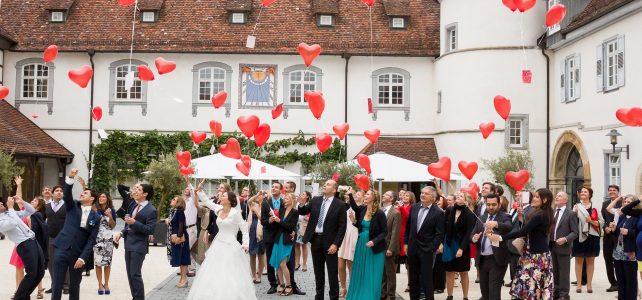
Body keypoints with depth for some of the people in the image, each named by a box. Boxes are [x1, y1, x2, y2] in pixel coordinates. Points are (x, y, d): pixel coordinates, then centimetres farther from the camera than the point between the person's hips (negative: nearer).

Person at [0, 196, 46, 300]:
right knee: (31, 274, -11)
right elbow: (13, 223, -24)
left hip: (34, 242, 8)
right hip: (24, 246, -8)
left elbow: (32, 211, 24)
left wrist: (22, 202, 10)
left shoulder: (12, 213, 19)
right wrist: (10, 207, -14)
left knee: (40, 273, 9)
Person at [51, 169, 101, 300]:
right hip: (63, 249, 0)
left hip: (78, 253, 0)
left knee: (74, 285, 9)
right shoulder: (73, 206, 7)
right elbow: (66, 195, -13)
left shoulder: (95, 217, 2)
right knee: (57, 284, -1)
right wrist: (71, 177, -28)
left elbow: (91, 240, -3)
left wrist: (82, 258, -12)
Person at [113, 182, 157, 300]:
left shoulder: (151, 210, -14)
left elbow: (150, 230, -20)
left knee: (135, 274, -10)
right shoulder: (133, 204, 9)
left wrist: (134, 222, -26)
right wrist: (121, 233, 4)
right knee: (130, 274, 12)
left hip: (139, 245, -8)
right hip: (129, 243, 8)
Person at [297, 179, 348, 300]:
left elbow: (342, 227, -9)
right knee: (318, 271, 14)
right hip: (315, 239, 5)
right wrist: (300, 204, -17)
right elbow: (303, 211, 6)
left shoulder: (340, 205, -8)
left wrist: (336, 244, -15)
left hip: (329, 241, -4)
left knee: (332, 272, 3)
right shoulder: (315, 200, 6)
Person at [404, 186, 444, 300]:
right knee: (413, 277, 13)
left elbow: (439, 234, -9)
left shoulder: (438, 213, -9)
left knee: (426, 278, -3)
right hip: (412, 248, 5)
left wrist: (432, 249, -15)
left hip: (426, 250, -5)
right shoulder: (414, 208, 6)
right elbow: (408, 226, 13)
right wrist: (406, 242, 9)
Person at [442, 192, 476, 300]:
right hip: (449, 245, 3)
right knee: (449, 272, 7)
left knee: (463, 273, 7)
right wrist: (441, 243, -4)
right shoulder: (449, 210, -1)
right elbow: (443, 227, 2)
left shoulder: (469, 214, -9)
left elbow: (469, 233, -13)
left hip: (462, 246, -3)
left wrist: (461, 248, -20)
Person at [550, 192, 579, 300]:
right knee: (555, 271, 13)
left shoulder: (570, 214, -5)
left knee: (564, 272, -1)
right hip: (551, 246, 6)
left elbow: (575, 232, -8)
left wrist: (565, 239, -22)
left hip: (563, 247, -6)